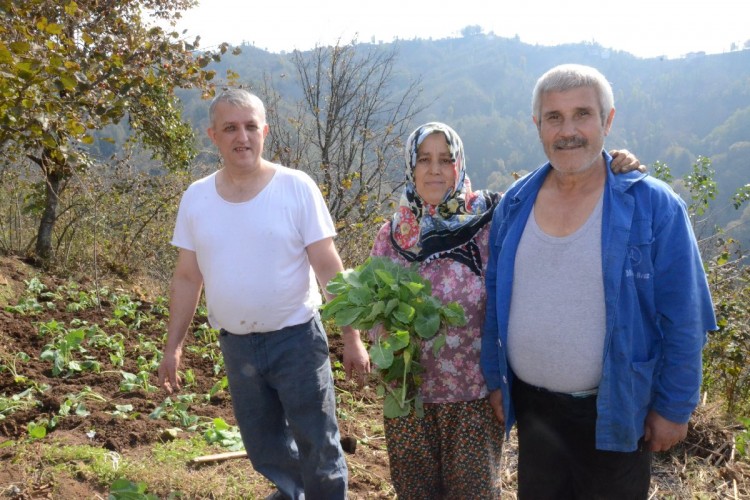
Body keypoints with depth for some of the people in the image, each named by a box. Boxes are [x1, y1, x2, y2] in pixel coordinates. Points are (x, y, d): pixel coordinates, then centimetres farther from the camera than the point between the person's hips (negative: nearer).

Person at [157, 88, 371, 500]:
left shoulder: (297, 188, -12)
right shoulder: (196, 198, -2)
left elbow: (329, 268, -11)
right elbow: (187, 277, 5)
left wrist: (351, 337, -12)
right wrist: (173, 346, 5)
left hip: (296, 338, -4)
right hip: (235, 344, 4)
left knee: (317, 443, 6)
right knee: (262, 443, 20)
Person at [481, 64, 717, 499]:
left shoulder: (654, 206, -13)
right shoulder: (515, 204, -1)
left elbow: (684, 323, -10)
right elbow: (495, 301, 7)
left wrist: (673, 407, -8)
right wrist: (496, 379, 8)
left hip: (615, 412, -3)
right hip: (532, 405, 4)